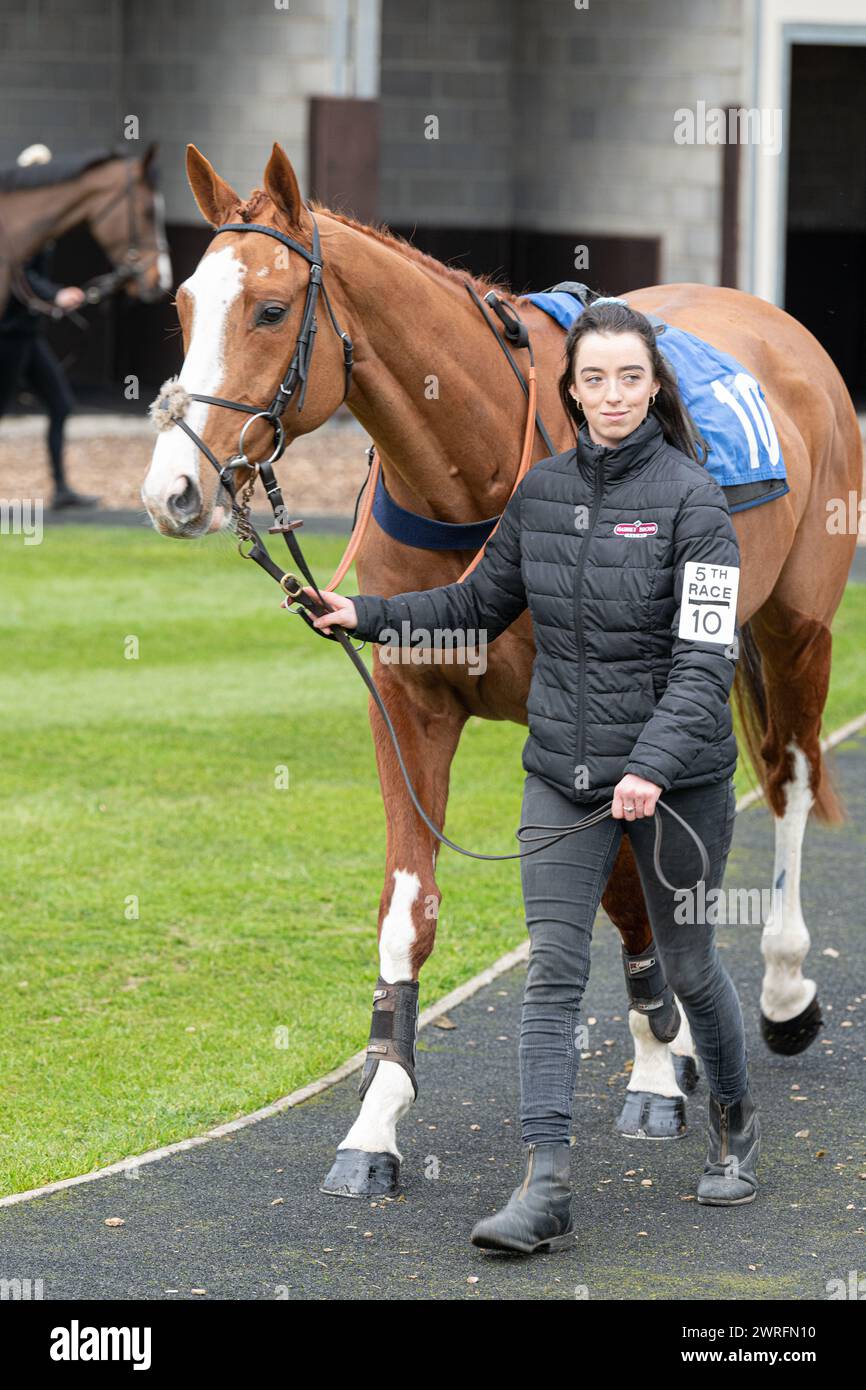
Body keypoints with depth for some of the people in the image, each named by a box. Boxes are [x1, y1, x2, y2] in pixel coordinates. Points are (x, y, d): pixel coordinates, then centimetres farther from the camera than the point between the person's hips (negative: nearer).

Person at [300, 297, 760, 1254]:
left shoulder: (689, 497, -14)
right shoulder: (541, 490, 2)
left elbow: (706, 658, -21)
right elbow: (481, 604, 17)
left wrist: (652, 766, -32)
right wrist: (368, 616, 8)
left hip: (676, 775, -4)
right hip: (563, 770, 4)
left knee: (686, 965, 12)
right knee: (552, 969, -6)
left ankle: (734, 1121, 39)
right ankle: (545, 1190, -10)